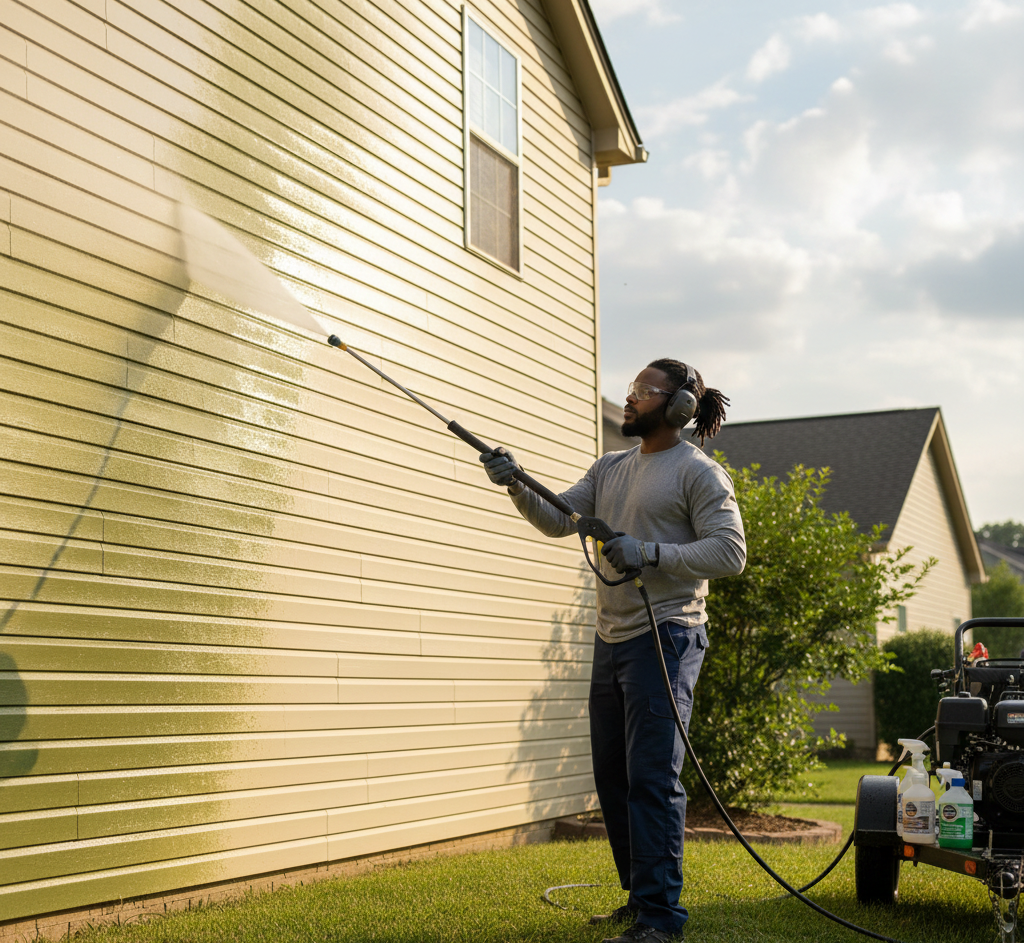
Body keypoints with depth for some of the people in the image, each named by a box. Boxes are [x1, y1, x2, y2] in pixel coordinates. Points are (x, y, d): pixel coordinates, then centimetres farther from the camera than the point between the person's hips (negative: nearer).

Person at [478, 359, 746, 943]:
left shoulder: (699, 473, -6)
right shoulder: (611, 469, 17)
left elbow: (730, 552, -14)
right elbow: (558, 520, 14)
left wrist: (650, 552, -20)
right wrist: (517, 486, -2)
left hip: (665, 638, -8)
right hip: (611, 640, 9)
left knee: (652, 778, -11)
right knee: (613, 778, 14)